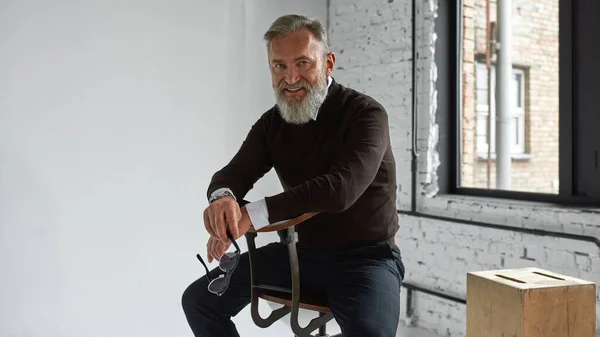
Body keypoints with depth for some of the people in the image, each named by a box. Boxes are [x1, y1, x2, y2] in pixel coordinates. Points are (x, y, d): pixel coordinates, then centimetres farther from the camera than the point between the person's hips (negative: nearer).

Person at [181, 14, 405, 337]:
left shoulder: (365, 113, -16)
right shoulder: (271, 123, 4)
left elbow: (342, 188, -31)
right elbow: (233, 173, -3)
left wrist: (253, 215, -35)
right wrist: (223, 198, -30)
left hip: (364, 257, -5)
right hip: (300, 251, 6)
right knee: (199, 300, 1)